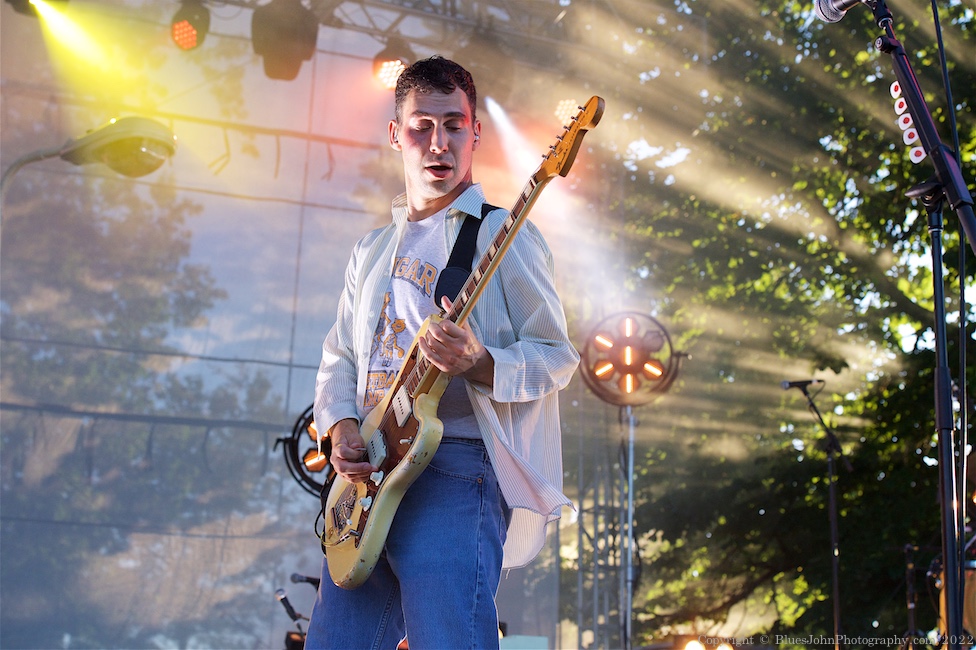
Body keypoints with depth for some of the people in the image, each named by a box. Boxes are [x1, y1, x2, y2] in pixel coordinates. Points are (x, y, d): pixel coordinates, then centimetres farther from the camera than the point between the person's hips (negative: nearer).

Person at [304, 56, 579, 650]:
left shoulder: (503, 234, 0)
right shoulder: (373, 250, 20)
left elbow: (557, 356, -4)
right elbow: (339, 356, 22)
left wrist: (479, 365, -24)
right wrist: (341, 425, 1)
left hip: (456, 471, -6)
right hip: (368, 469, 6)